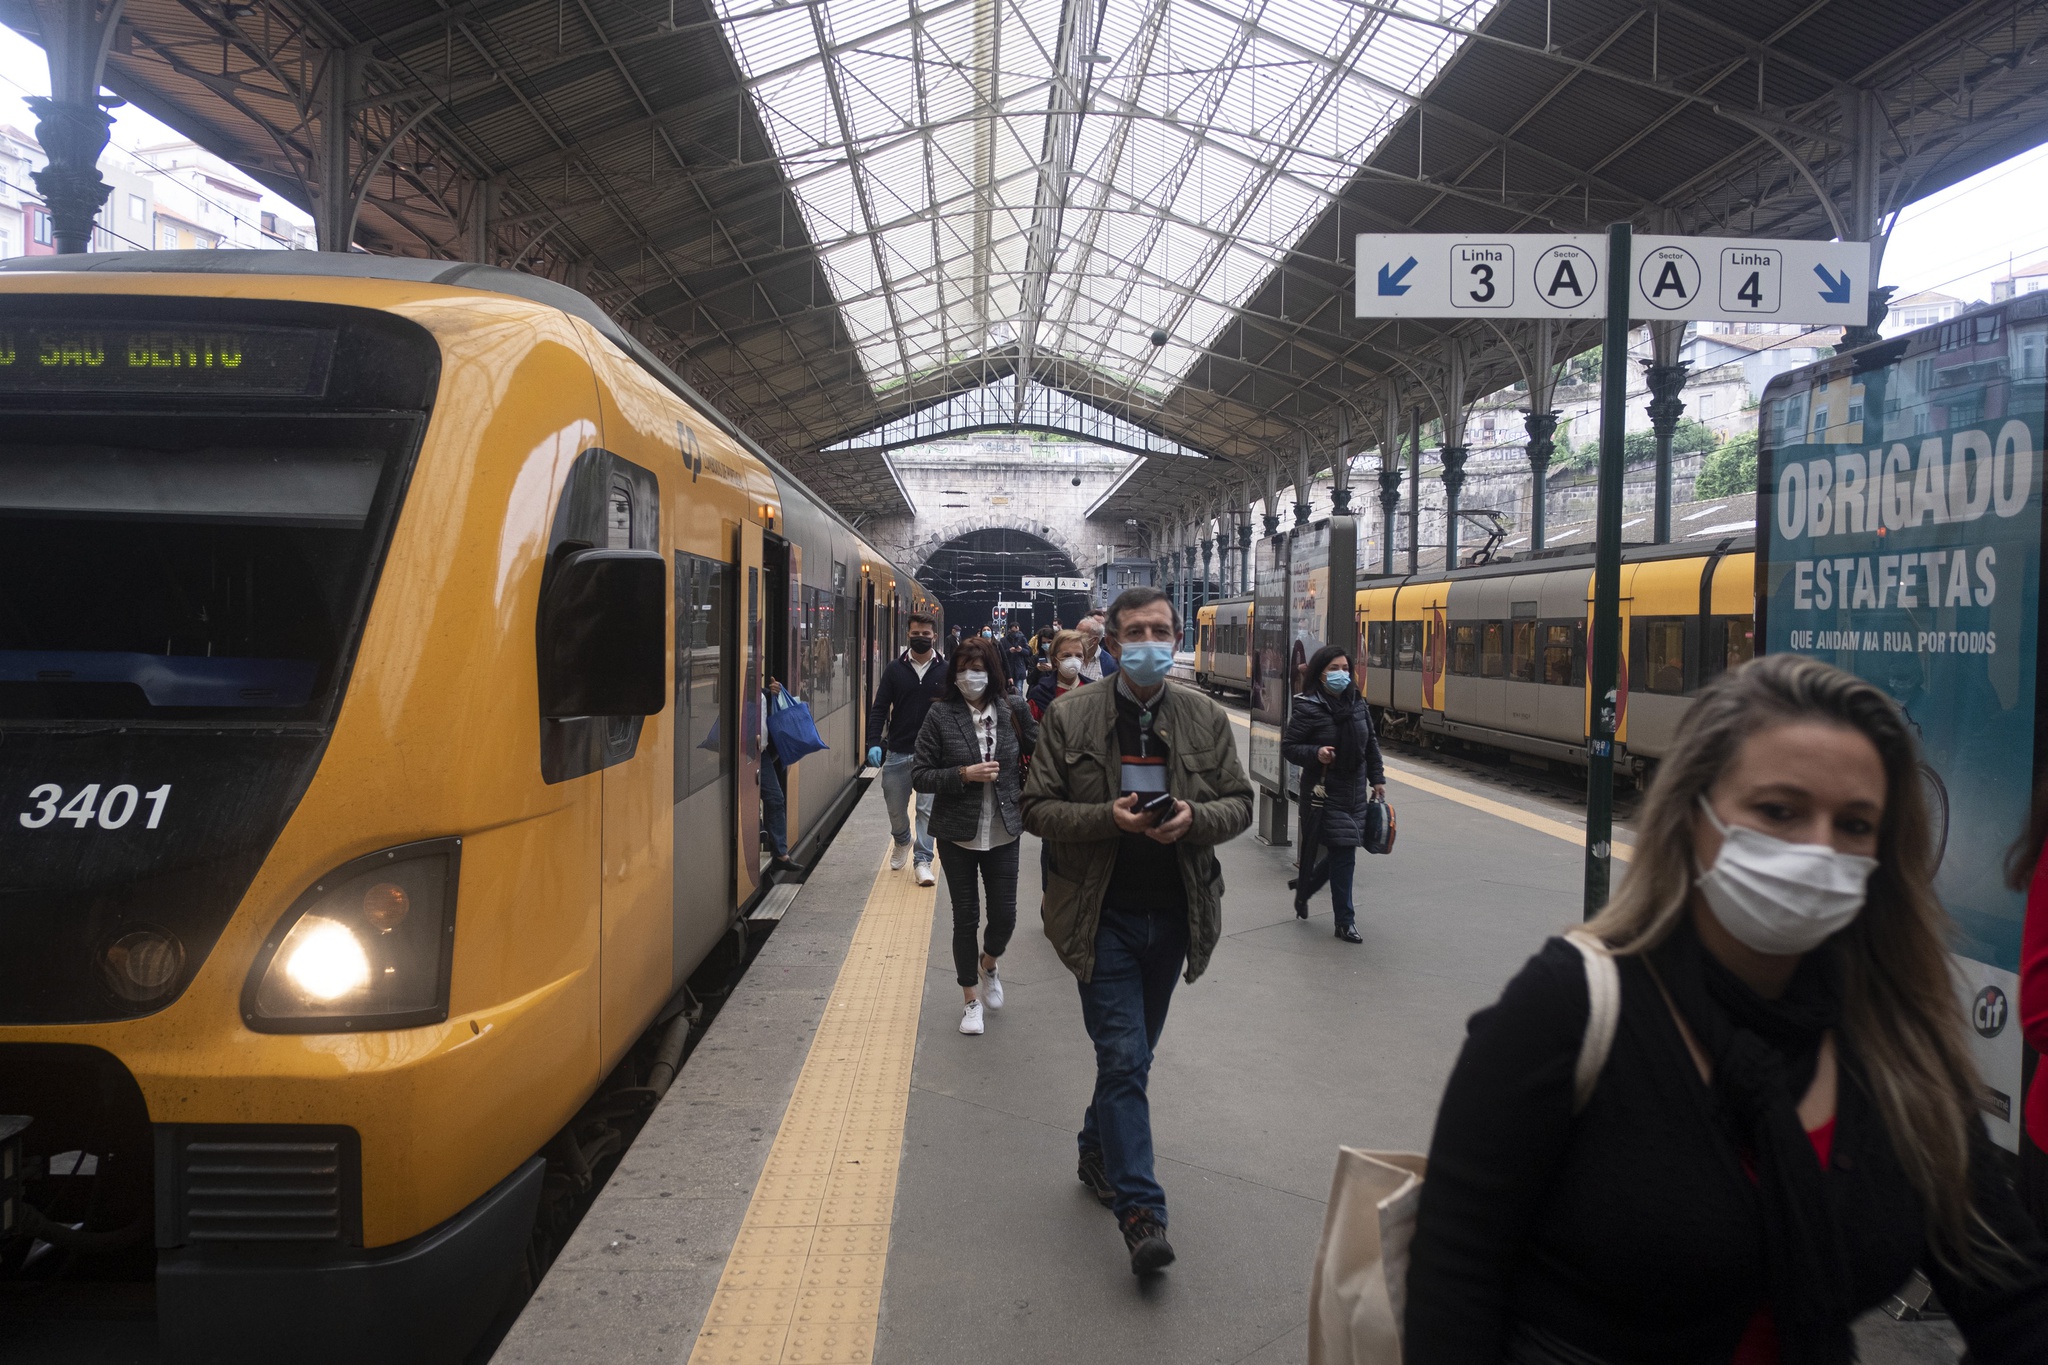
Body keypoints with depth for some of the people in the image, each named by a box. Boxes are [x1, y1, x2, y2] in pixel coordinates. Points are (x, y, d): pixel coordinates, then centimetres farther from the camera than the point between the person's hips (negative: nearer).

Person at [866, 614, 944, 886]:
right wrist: (874, 742, -11)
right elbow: (879, 708, 1)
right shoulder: (895, 668, 2)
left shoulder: (945, 671, -1)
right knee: (895, 808, 13)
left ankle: (923, 861, 5)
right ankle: (901, 842, 41)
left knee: (927, 809, -4)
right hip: (898, 751, 2)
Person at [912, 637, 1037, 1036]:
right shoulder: (941, 715, -7)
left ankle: (987, 964, 38)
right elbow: (919, 775, -7)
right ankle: (971, 1000, 26)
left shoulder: (1013, 709, -3)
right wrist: (965, 775, -18)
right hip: (957, 832, -1)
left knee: (1005, 916, 3)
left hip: (1003, 831, 1)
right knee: (966, 917, 7)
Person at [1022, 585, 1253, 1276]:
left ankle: (1097, 1152, 41)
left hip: (1173, 914, 4)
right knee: (1123, 1058, -7)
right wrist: (1108, 817, -20)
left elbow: (1239, 804, 7)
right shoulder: (1070, 717, -5)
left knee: (1130, 1053, 18)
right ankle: (1140, 1212, -2)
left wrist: (1194, 818, -16)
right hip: (1102, 915, -3)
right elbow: (1037, 809, -4)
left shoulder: (1207, 718, 3)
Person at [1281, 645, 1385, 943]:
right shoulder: (1307, 708, -11)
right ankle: (1345, 921, 6)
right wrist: (1316, 753, -26)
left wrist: (1377, 779, 13)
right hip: (1324, 793, -6)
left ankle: (1303, 887, 36)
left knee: (1341, 854, 9)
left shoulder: (1358, 704, 7)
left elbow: (1371, 744, 17)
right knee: (1343, 853, -7)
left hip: (1356, 793, 7)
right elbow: (1288, 747, -9)